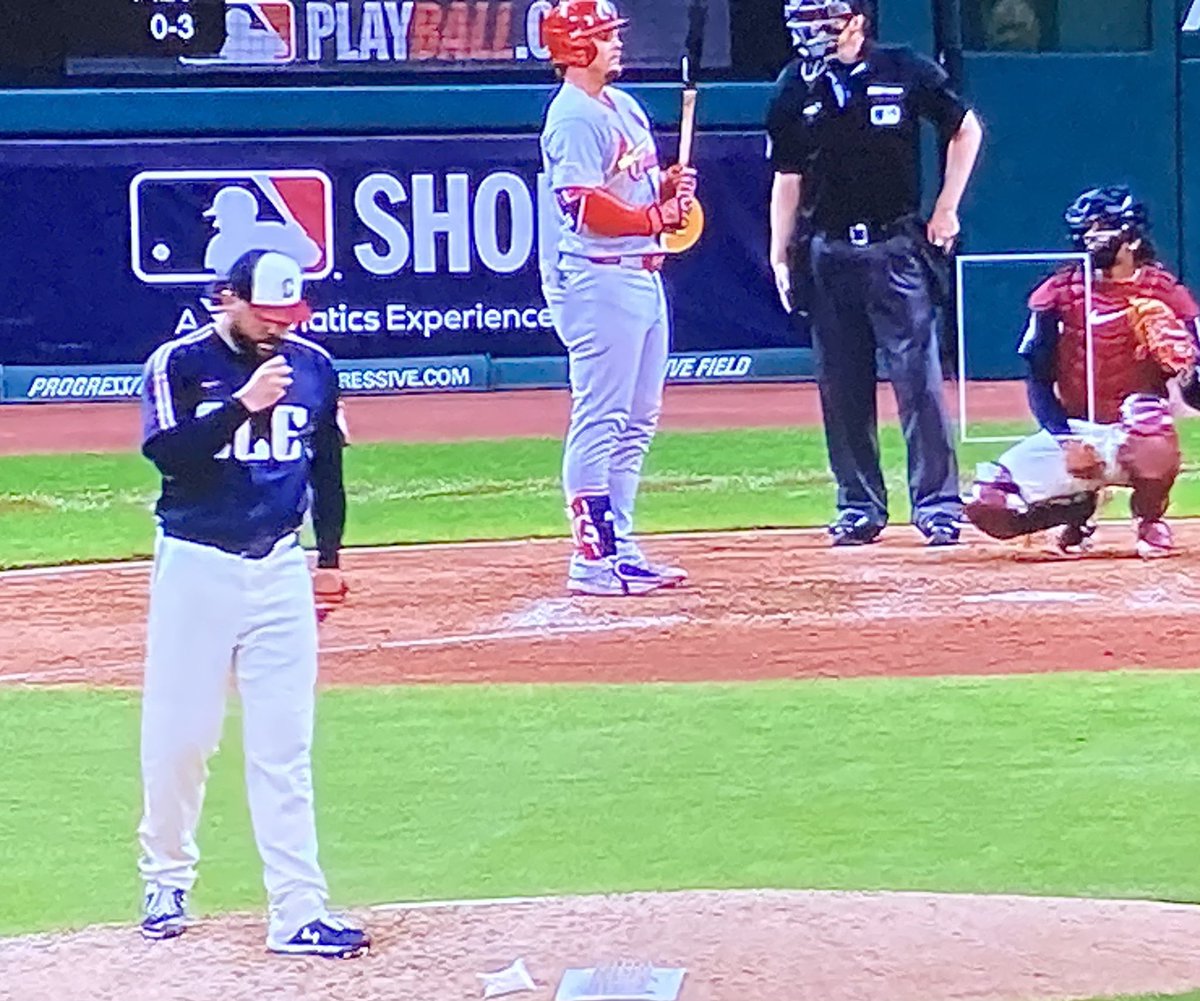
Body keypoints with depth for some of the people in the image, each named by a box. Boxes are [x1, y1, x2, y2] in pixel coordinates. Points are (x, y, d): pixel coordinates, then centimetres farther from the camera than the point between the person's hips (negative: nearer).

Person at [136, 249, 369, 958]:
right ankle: (167, 880, 24)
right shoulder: (179, 364, -6)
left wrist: (329, 558, 16)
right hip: (195, 566, -3)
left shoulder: (312, 366, 7)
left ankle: (299, 913, -5)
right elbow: (166, 452, -20)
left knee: (285, 747, -2)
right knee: (179, 734, 3)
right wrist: (246, 402, -26)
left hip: (281, 569, 3)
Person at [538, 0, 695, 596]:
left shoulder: (624, 107, 17)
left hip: (643, 274, 10)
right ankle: (592, 558, -7)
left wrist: (670, 187, 1)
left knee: (637, 421, 12)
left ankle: (620, 550, 18)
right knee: (599, 420, -9)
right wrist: (657, 216, -18)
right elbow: (587, 207, -21)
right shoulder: (573, 117, -12)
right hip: (600, 278, -10)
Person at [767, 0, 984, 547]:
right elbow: (787, 177, 9)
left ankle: (937, 504, -2)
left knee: (918, 375, -7)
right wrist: (779, 257, 4)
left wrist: (946, 210, 4)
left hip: (896, 249, -3)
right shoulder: (795, 88, 4)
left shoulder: (904, 71, -4)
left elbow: (965, 129, 9)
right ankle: (859, 507, 15)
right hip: (829, 252, 3)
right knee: (841, 386, 6)